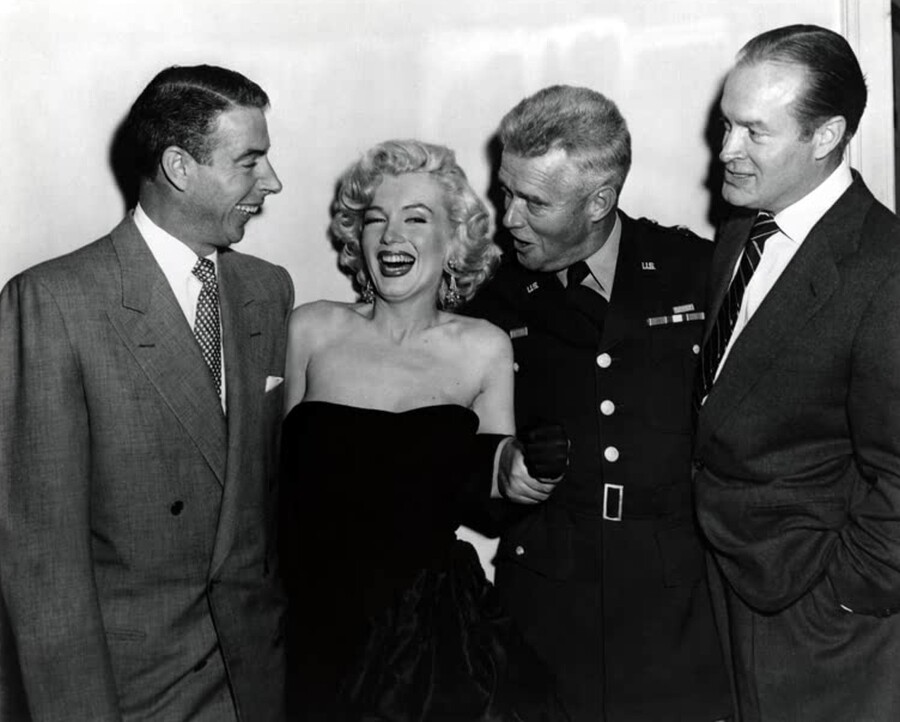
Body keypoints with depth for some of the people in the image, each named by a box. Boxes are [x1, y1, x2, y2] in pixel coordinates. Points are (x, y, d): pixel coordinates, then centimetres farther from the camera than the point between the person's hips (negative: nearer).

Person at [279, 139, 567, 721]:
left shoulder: (485, 348, -3)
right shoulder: (312, 329, -3)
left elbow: (488, 489, 4)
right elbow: (285, 470, 2)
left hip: (438, 627, 0)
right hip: (323, 624, 1)